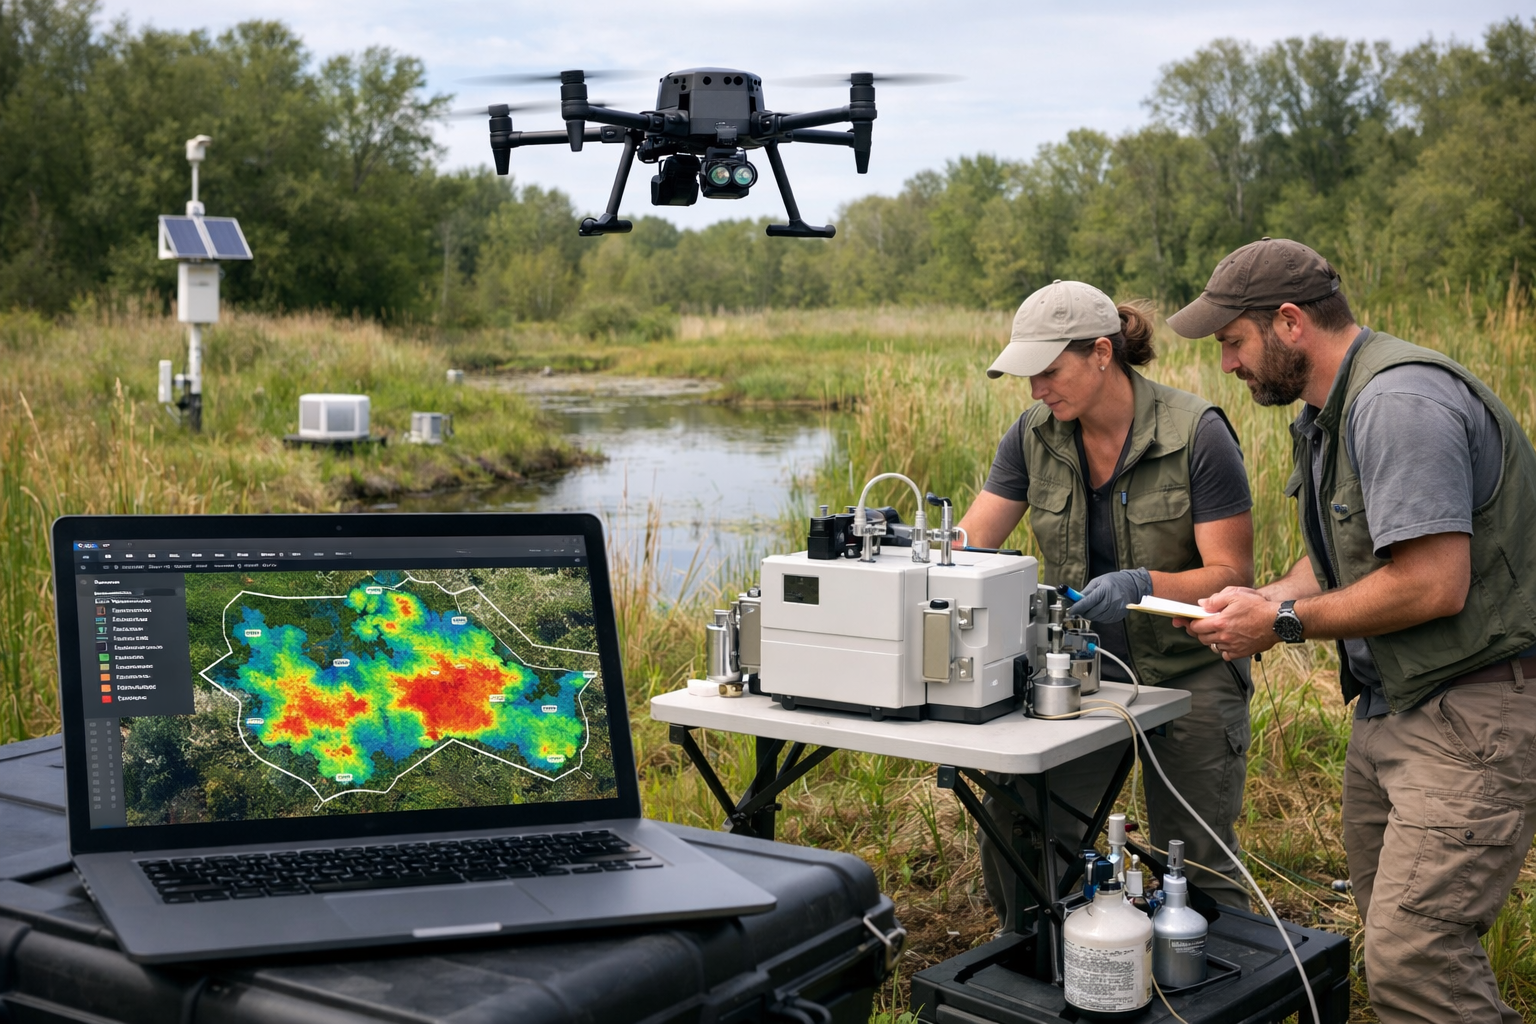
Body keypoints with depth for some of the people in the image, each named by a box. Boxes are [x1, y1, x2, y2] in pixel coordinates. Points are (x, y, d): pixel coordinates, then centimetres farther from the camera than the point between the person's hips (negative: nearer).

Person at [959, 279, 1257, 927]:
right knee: (1015, 831, -3)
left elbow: (1231, 575, -16)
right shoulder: (1034, 436, -1)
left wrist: (1143, 586, -34)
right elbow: (967, 544, -2)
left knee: (1196, 867, 0)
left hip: (1186, 671, -4)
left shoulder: (1196, 433, -16)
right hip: (1079, 668, 4)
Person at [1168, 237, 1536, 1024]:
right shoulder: (1330, 409, 15)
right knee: (1395, 931, 14)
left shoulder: (1400, 400, -19)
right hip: (1393, 704, 11)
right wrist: (1267, 599, 2)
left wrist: (1284, 623, -14)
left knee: (1412, 957, -15)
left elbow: (1432, 583, -25)